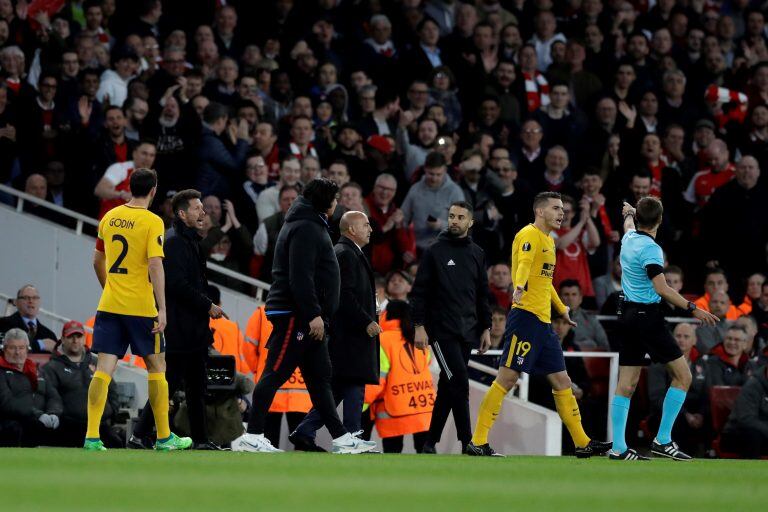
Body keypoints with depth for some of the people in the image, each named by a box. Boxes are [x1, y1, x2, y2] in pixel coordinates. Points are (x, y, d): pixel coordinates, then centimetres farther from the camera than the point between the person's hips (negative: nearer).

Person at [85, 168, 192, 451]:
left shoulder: (109, 217, 8)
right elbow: (155, 265, -17)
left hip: (109, 303, 4)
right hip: (140, 307, -4)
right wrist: (161, 309, -17)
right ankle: (164, 437, 15)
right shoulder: (152, 222, -9)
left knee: (104, 369, 0)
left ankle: (92, 436, -11)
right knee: (156, 365, 10)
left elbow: (98, 261, 19)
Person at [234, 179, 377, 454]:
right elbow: (300, 276, -22)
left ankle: (341, 438, 11)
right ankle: (252, 436, -11)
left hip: (307, 317, 11)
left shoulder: (311, 225, 21)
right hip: (294, 315, -11)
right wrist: (313, 314, -24)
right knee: (276, 373, -10)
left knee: (320, 376, 10)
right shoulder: (306, 228, -13)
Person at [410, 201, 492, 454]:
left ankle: (431, 441, 13)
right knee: (459, 383, -14)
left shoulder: (477, 254, 13)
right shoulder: (434, 252, 0)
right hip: (442, 330, -5)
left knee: (448, 386, 7)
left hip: (467, 333, 5)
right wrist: (419, 326, -11)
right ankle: (467, 442, -15)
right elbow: (419, 291, -3)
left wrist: (486, 328, 12)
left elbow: (483, 294, 18)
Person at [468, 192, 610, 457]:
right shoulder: (530, 235, -8)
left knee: (562, 381, 11)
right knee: (507, 378, -11)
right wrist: (519, 287, -48)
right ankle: (478, 442, -9)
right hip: (525, 315, -9)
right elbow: (524, 264, -29)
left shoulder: (549, 240, 21)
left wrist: (561, 308, 44)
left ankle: (583, 444, 16)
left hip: (544, 321, 9)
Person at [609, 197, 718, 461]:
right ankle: (663, 440, -5)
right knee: (682, 376, -3)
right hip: (648, 316, -9)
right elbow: (662, 289, -26)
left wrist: (628, 213, 56)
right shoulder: (650, 248, -18)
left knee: (626, 384, 7)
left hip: (628, 314, 9)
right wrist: (693, 309, -26)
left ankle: (618, 447, 3)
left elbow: (629, 224, 34)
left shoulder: (629, 238, 7)